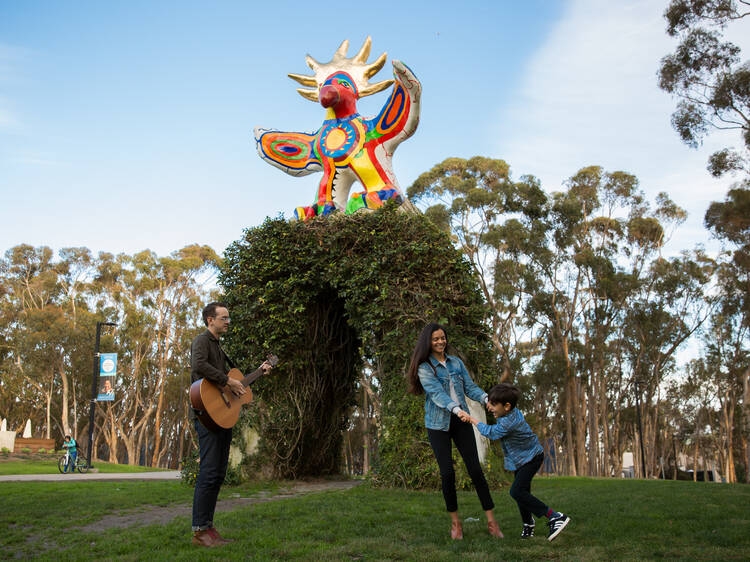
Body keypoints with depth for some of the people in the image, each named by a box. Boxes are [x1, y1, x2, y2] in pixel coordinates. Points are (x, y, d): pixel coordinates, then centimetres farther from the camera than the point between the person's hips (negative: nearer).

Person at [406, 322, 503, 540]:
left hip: (461, 422, 3)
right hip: (438, 424, -3)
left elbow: (470, 387, 4)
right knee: (447, 473, -6)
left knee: (475, 468, -3)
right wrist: (457, 409, -34)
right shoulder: (424, 368, -5)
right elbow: (436, 392, -19)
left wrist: (487, 399, -16)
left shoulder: (456, 362, 10)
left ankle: (491, 521, 2)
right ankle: (455, 521, 12)